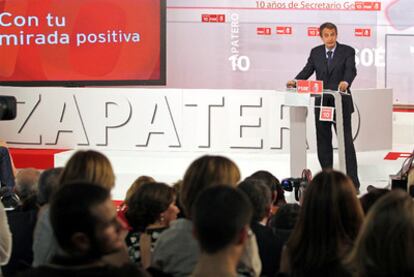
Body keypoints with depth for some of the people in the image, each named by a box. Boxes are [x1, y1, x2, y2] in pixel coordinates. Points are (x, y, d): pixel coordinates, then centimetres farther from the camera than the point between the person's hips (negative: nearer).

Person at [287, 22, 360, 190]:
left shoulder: (347, 51, -2)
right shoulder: (316, 52, 10)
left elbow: (351, 70, -17)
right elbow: (307, 70, 5)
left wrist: (345, 82, -39)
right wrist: (295, 82, -15)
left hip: (341, 103, -4)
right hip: (321, 103, 4)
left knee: (346, 142, -4)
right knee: (323, 142, 9)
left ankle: (353, 182, -5)